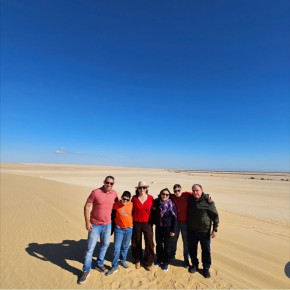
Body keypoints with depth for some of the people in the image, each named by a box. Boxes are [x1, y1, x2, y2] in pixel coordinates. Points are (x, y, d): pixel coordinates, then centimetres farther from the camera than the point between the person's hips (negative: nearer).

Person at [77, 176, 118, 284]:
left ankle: (99, 264, 42)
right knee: (90, 248, 5)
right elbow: (86, 206, -12)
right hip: (95, 225, -4)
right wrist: (87, 222, -16)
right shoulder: (95, 192, -18)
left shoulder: (114, 193, -5)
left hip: (107, 224, 5)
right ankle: (86, 271, 26)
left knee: (105, 245, 19)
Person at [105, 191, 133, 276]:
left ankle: (123, 261, 38)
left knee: (125, 247, 17)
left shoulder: (131, 204, -9)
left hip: (129, 229, 2)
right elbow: (112, 215, 1)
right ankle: (114, 266, 15)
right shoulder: (115, 205, -13)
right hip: (119, 229, -2)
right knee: (116, 248, -1)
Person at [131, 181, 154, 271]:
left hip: (147, 223, 0)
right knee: (136, 242, 13)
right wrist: (131, 221, 2)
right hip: (136, 223, 0)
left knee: (149, 243, 3)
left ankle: (148, 263, 27)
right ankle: (137, 260, 38)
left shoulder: (151, 198, -7)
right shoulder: (134, 198, -6)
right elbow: (131, 210, 5)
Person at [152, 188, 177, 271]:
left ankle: (165, 263, 30)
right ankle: (159, 260, 38)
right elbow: (153, 214, 8)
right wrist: (154, 222, 5)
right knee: (158, 244, 16)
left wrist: (173, 230, -9)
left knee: (166, 246, 9)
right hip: (158, 227, 3)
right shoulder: (156, 202, -8)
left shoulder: (171, 205, -15)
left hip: (167, 228, -3)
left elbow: (175, 218, -9)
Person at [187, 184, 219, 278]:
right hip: (192, 230, 4)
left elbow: (215, 216, -8)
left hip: (204, 231, -3)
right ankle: (194, 264, 38)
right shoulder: (190, 199, -3)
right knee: (192, 248, 16)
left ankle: (206, 268, 31)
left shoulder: (208, 201, -16)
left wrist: (215, 229, -8)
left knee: (206, 250, 10)